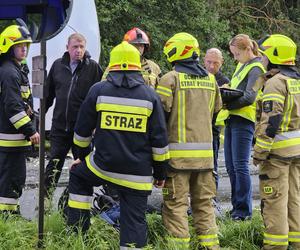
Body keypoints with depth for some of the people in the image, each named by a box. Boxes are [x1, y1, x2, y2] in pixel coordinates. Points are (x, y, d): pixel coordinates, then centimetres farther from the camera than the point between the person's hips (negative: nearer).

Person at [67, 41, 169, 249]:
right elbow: (160, 140, 2)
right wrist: (160, 172, 12)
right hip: (138, 174, 0)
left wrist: (83, 154, 28)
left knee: (78, 177, 29)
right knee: (134, 222, 4)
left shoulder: (98, 91, 0)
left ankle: (77, 230, 26)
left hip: (103, 165, 0)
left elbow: (82, 130, 10)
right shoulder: (150, 96, 1)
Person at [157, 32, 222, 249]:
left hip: (178, 151, -5)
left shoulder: (171, 78, -9)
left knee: (176, 202, 0)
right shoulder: (210, 79, 10)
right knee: (204, 201, 13)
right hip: (205, 152, 5)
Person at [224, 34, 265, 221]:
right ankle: (237, 206, 17)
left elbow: (249, 98, -18)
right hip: (232, 119, 9)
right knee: (231, 165, 10)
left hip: (244, 120, -9)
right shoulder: (242, 66, 20)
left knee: (240, 166, -9)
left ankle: (244, 210, -4)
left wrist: (225, 104, -18)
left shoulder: (256, 68, -9)